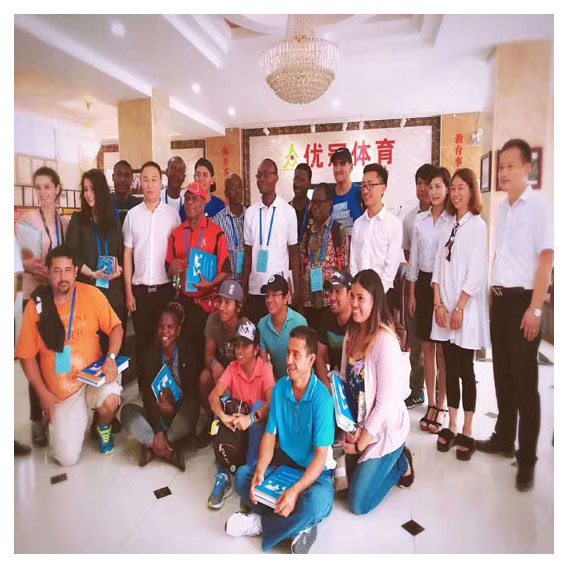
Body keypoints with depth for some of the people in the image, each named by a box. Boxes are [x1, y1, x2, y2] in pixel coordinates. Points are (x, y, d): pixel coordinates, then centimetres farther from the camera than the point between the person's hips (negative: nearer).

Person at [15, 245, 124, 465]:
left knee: (110, 401, -34)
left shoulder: (91, 294, -9)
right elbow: (27, 355, -2)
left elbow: (115, 327, -4)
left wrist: (111, 358, -23)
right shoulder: (36, 306, -8)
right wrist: (43, 394, -7)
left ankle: (103, 428, 5)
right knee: (67, 458, -4)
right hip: (60, 391, 1)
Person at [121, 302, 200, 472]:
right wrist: (158, 431, -22)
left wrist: (173, 408, -23)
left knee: (193, 407, -34)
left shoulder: (188, 351, -7)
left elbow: (193, 392, -8)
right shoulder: (150, 353, -4)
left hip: (180, 415, -2)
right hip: (156, 415, 2)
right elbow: (147, 395, -12)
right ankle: (170, 449, -25)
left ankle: (152, 447, -21)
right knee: (127, 411, -25)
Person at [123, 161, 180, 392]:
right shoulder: (132, 214, 4)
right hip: (140, 289, 1)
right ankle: (143, 385, 24)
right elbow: (127, 255, 5)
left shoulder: (172, 214, 1)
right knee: (142, 339, 9)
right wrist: (128, 291, 2)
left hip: (165, 287, -1)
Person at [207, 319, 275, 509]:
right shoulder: (232, 368, -7)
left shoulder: (265, 368, -15)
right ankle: (223, 476, -21)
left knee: (258, 405, -31)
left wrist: (251, 418, -46)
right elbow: (213, 395, -18)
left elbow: (272, 401, -30)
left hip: (257, 425, -3)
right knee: (223, 404, -24)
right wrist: (223, 415, -38)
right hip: (235, 421, 3)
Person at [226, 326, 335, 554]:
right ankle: (297, 525, -12)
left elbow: (321, 455, -22)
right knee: (243, 475, -12)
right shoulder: (280, 388, -7)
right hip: (284, 459, 6)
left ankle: (260, 523, -10)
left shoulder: (321, 398, -23)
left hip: (314, 468, -5)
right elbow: (270, 435, -2)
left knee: (317, 501, -35)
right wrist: (260, 472, -17)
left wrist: (296, 490, -33)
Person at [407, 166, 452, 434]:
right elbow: (414, 258, 11)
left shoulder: (454, 221, -6)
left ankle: (441, 406, 16)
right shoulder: (420, 219, 9)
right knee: (427, 347, 11)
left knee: (443, 349, 2)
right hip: (423, 284, 5)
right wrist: (411, 293, 9)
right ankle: (431, 404, 23)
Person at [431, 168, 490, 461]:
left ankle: (466, 432, 15)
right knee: (450, 368, 10)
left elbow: (476, 274, -12)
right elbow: (438, 267, 7)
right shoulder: (448, 226, 11)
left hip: (467, 309, -5)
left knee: (465, 370, 2)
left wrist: (459, 309, -13)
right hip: (445, 309, 5)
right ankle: (451, 426, 21)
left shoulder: (478, 226, -6)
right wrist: (438, 305, -2)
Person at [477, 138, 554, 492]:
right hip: (500, 299, 7)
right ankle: (503, 438, 29)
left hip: (523, 300, -6)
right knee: (502, 374, 14)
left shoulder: (539, 207, -8)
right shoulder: (502, 209, 12)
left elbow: (547, 260, -13)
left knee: (524, 381, 1)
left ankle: (527, 458, 14)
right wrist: (492, 295, 12)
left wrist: (535, 309, -18)